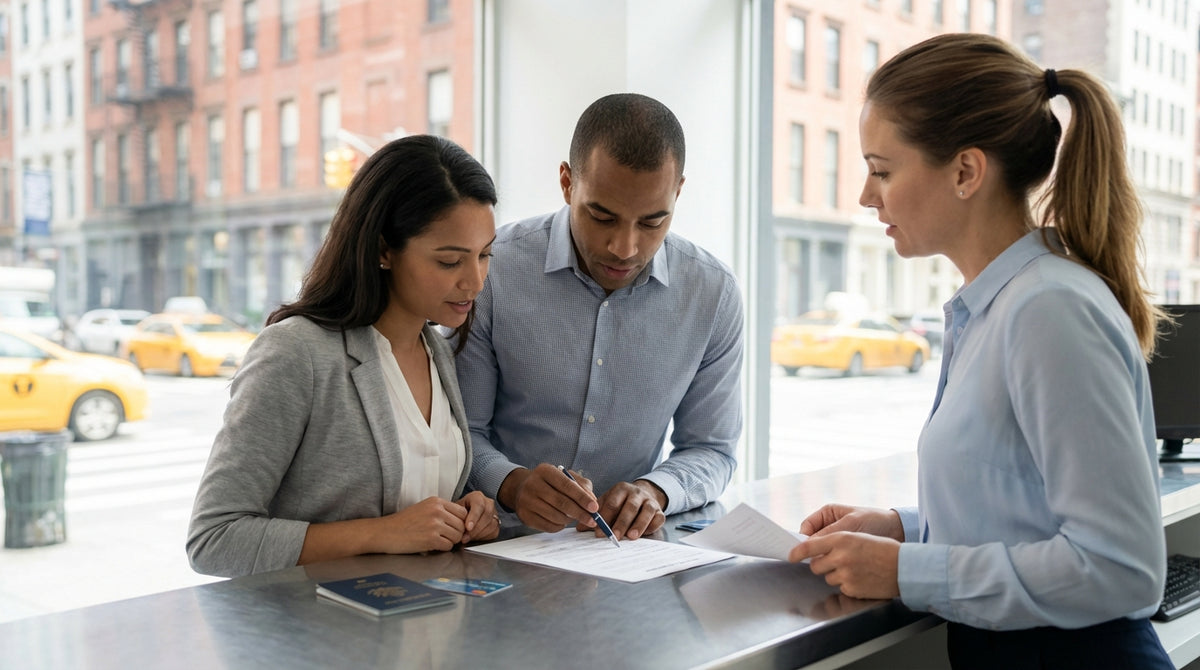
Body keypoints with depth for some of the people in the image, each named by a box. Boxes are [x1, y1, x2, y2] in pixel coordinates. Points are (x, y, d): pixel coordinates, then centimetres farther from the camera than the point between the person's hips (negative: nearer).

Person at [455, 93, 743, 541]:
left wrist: (654, 491, -15)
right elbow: (459, 433, -5)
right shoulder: (490, 272, -12)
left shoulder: (714, 294, -4)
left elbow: (711, 449, 6)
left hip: (629, 548, 2)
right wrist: (512, 484, -26)